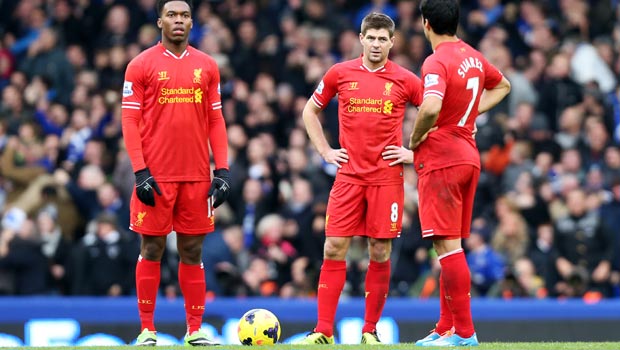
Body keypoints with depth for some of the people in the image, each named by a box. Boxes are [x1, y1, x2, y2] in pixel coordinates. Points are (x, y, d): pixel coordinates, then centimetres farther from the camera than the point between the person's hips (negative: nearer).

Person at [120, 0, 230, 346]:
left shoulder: (207, 66, 10)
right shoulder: (141, 65, 1)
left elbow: (216, 121, 11)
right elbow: (130, 121, -2)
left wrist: (222, 170, 2)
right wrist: (140, 171, -11)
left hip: (197, 175, 3)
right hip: (156, 175, -3)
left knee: (192, 251, 6)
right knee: (152, 250, 1)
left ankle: (195, 329, 9)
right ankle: (147, 330, 6)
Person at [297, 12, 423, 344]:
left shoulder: (405, 80, 1)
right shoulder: (339, 74, 5)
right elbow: (310, 111, 18)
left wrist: (414, 153, 1)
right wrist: (325, 151, 9)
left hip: (387, 177, -1)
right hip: (349, 175, 1)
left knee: (380, 252, 0)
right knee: (334, 248, -5)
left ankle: (370, 331, 10)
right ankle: (323, 331, -3)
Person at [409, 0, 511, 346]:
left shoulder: (437, 62, -16)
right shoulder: (474, 57, 10)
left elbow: (431, 107, -33)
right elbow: (502, 85, 30)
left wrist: (415, 139, -15)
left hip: (440, 159, -9)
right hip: (469, 157, 9)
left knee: (448, 245, -7)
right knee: (451, 246, 14)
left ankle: (464, 332, -9)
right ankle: (446, 329, 17)